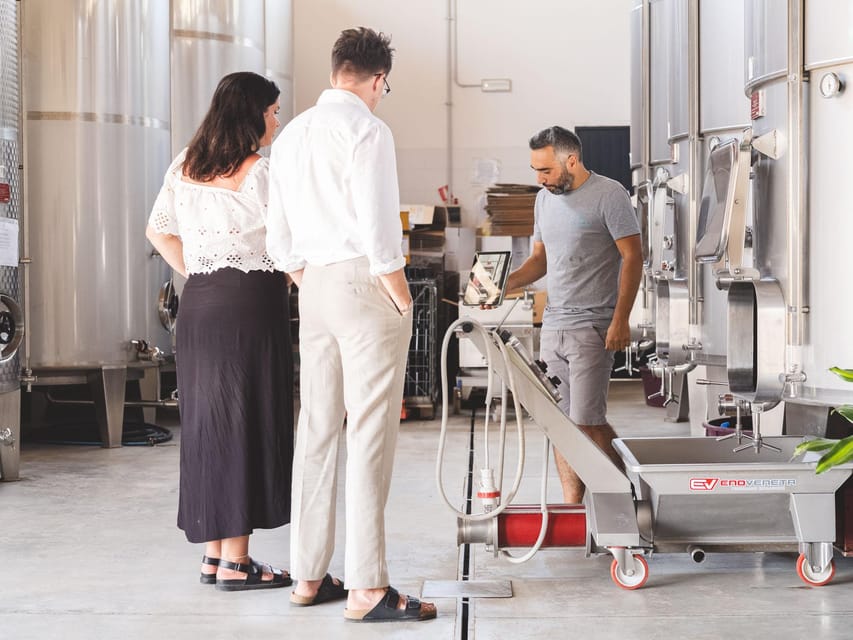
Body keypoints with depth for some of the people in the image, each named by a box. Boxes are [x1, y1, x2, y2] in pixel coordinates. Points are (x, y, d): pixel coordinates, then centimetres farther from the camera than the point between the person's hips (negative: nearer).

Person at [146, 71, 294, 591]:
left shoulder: (185, 167, 11)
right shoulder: (260, 173, -11)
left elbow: (159, 231, 17)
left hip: (199, 305, 7)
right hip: (251, 306, -7)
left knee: (207, 422, 11)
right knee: (248, 425, -1)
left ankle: (213, 552, 18)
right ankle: (235, 561, 2)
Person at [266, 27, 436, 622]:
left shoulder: (292, 134, 14)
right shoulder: (367, 129, -10)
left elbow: (280, 237, 14)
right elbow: (378, 228, -18)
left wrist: (308, 285, 18)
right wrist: (402, 298, -8)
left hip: (312, 286, 8)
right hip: (364, 283, -8)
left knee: (317, 429, 11)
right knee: (371, 434, -6)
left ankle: (309, 576, 16)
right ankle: (368, 588, -6)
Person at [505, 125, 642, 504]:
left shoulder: (609, 195, -7)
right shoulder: (544, 199, 15)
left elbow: (632, 258, -9)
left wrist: (621, 320, -16)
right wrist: (505, 283, 3)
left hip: (592, 327, -7)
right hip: (552, 326, 7)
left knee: (586, 421, -10)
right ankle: (572, 506, 12)